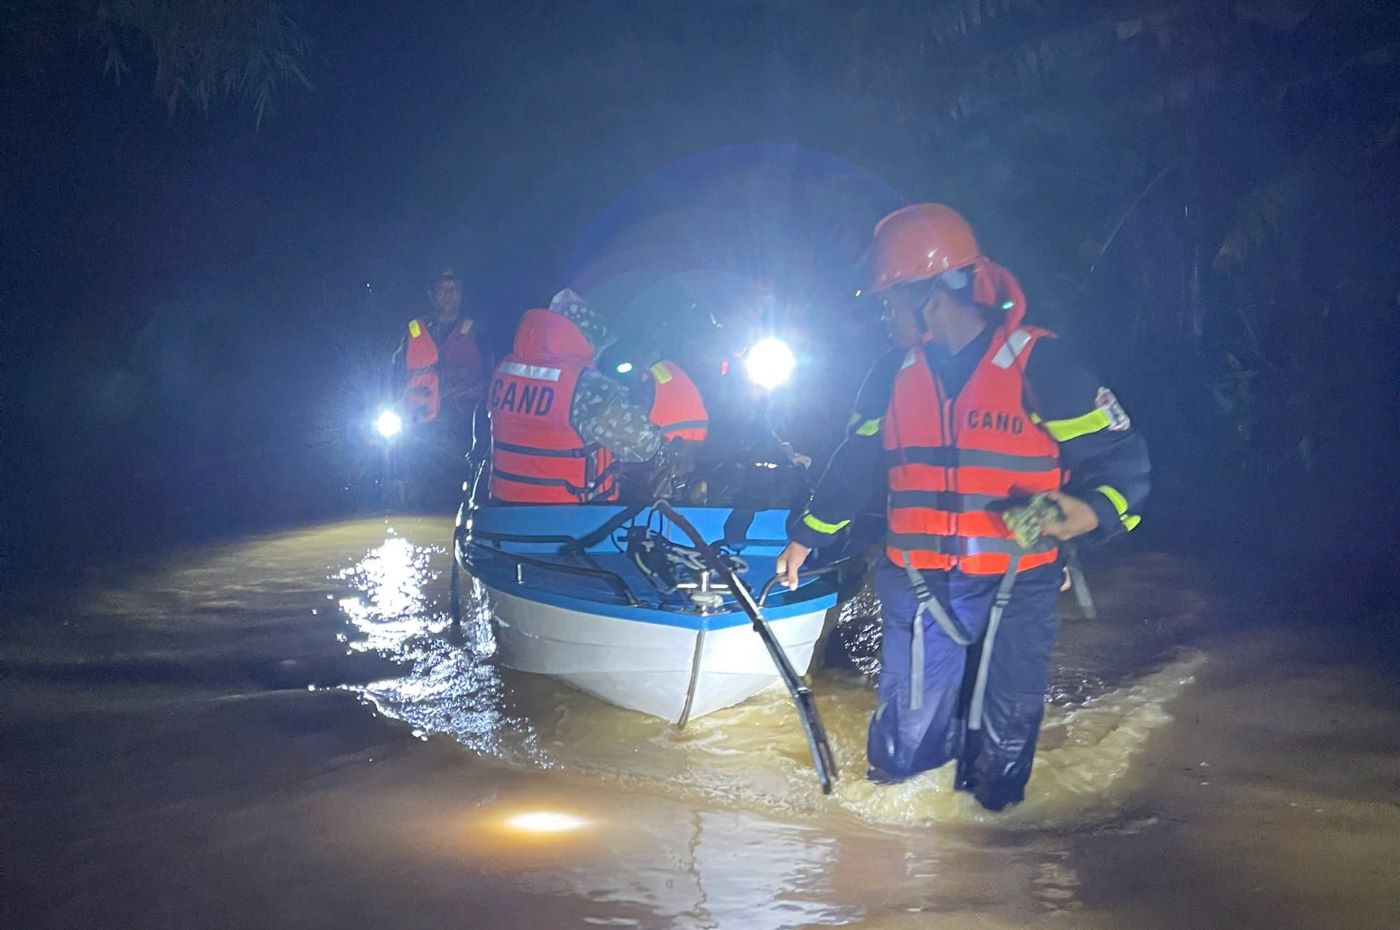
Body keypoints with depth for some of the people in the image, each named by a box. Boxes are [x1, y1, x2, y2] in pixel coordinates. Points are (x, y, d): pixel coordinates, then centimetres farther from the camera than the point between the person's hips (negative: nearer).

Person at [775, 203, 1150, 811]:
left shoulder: (1036, 362, -8)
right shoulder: (893, 374, 7)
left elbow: (1119, 454, -8)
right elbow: (854, 463, 21)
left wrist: (1093, 512, -28)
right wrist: (806, 536, 28)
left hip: (1015, 587, -3)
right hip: (918, 587, 3)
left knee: (1002, 738, 4)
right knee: (909, 735, 6)